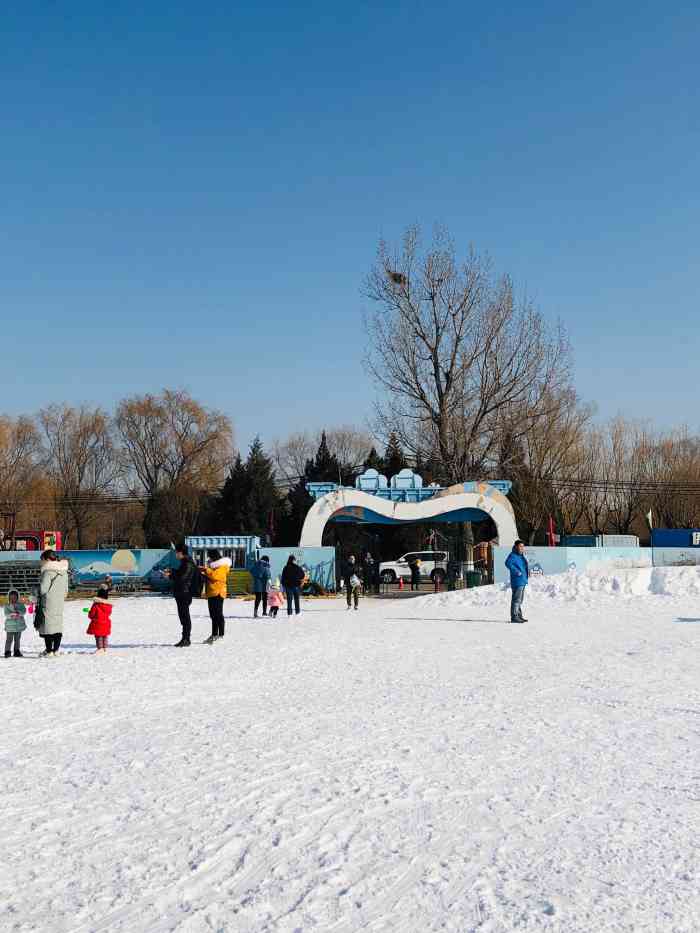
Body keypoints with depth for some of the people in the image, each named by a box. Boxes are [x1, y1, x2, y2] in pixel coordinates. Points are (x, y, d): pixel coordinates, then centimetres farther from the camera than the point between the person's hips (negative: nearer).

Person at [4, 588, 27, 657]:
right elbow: (6, 614, -12)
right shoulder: (7, 606, 0)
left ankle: (16, 651, 20)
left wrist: (18, 612, -23)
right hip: (10, 626, -3)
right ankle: (7, 652, 4)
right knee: (9, 640, -4)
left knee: (17, 639, 11)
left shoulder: (21, 605, 4)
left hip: (19, 625, 3)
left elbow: (24, 611, -8)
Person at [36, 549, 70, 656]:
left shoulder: (48, 571, -14)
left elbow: (43, 589, -15)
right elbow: (66, 589, 14)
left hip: (48, 602, -7)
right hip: (60, 602, 7)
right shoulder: (64, 571, 10)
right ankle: (56, 649, 14)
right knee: (58, 624, 11)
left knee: (47, 624, -2)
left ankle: (49, 651, -1)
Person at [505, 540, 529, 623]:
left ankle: (519, 615, 25)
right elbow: (508, 563, -30)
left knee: (520, 599, 16)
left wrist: (527, 571, 15)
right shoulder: (513, 555, -13)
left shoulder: (521, 556, 17)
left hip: (523, 581, 10)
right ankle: (514, 616, -10)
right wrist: (517, 572, -28)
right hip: (517, 581, -10)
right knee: (516, 599, -11)